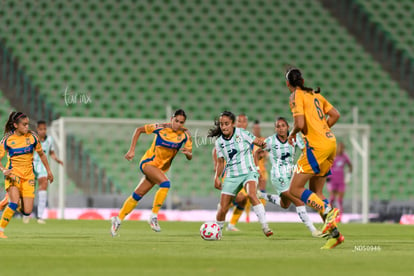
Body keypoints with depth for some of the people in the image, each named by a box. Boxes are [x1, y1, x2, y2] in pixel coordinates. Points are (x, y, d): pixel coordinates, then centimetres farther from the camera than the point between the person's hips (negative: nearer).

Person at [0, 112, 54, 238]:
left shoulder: (32, 137, 0)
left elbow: (41, 154, 15)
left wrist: (48, 171, 17)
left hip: (28, 175, 3)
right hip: (13, 174, -3)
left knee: (27, 211, -5)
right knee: (14, 203, -26)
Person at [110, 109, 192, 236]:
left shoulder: (185, 134, -6)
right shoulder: (161, 128, -15)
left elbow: (190, 157, -3)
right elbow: (139, 130, -2)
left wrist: (188, 153, -27)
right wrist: (132, 150, -7)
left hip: (161, 168, 4)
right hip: (148, 162, -4)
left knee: (137, 195, 7)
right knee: (165, 183, -30)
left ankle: (118, 219, 20)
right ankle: (153, 216, -23)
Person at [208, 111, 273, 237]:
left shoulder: (241, 133, -5)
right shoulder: (219, 142, 5)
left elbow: (257, 141, -6)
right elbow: (220, 161, 13)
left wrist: (262, 143, -30)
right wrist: (217, 177, 2)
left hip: (248, 172, -4)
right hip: (231, 177, 4)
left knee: (251, 194, -33)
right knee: (223, 209, -2)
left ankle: (265, 227, -30)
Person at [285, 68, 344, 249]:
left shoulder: (296, 96, -5)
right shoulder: (315, 95, 18)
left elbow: (300, 123, -16)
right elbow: (335, 115, 20)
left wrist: (292, 134, 5)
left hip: (316, 146, -8)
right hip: (330, 142, 8)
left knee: (295, 189, -5)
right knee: (315, 192, 13)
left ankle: (328, 210, -22)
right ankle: (334, 233, 4)